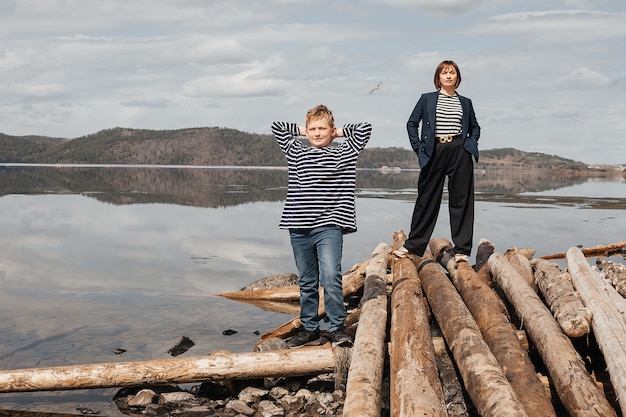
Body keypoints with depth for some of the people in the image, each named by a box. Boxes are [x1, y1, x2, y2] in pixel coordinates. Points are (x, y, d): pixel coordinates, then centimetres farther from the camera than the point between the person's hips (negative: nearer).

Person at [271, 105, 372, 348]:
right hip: (299, 227, 3)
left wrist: (339, 132, 13)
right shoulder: (296, 153, 14)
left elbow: (365, 128, 3)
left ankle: (337, 328, -5)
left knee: (330, 277, -16)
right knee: (306, 282, 10)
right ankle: (309, 330, 20)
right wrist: (302, 131, 21)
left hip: (329, 227, -3)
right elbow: (277, 127, 20)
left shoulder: (344, 153, 8)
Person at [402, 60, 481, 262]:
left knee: (461, 200, 0)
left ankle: (462, 250, 6)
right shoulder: (427, 99, 8)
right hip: (434, 152, -1)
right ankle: (413, 247, 13)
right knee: (427, 199, 3)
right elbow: (412, 123, 9)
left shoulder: (465, 102, 14)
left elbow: (475, 127, 24)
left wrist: (471, 143, 7)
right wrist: (418, 147, 0)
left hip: (460, 152, 1)